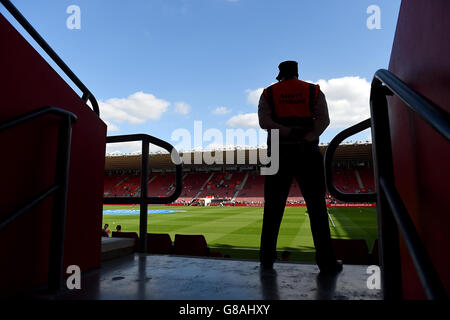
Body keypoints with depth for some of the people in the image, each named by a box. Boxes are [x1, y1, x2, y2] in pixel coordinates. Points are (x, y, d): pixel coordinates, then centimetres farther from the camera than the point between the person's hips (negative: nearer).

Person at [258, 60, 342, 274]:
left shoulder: (268, 93, 11)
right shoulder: (314, 91, 12)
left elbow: (264, 122, -6)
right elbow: (323, 119, -4)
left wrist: (290, 133, -11)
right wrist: (305, 140, -12)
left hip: (279, 156, 1)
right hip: (308, 155, 0)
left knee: (273, 209, 7)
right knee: (317, 209, 4)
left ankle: (267, 258, 13)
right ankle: (326, 262, 4)